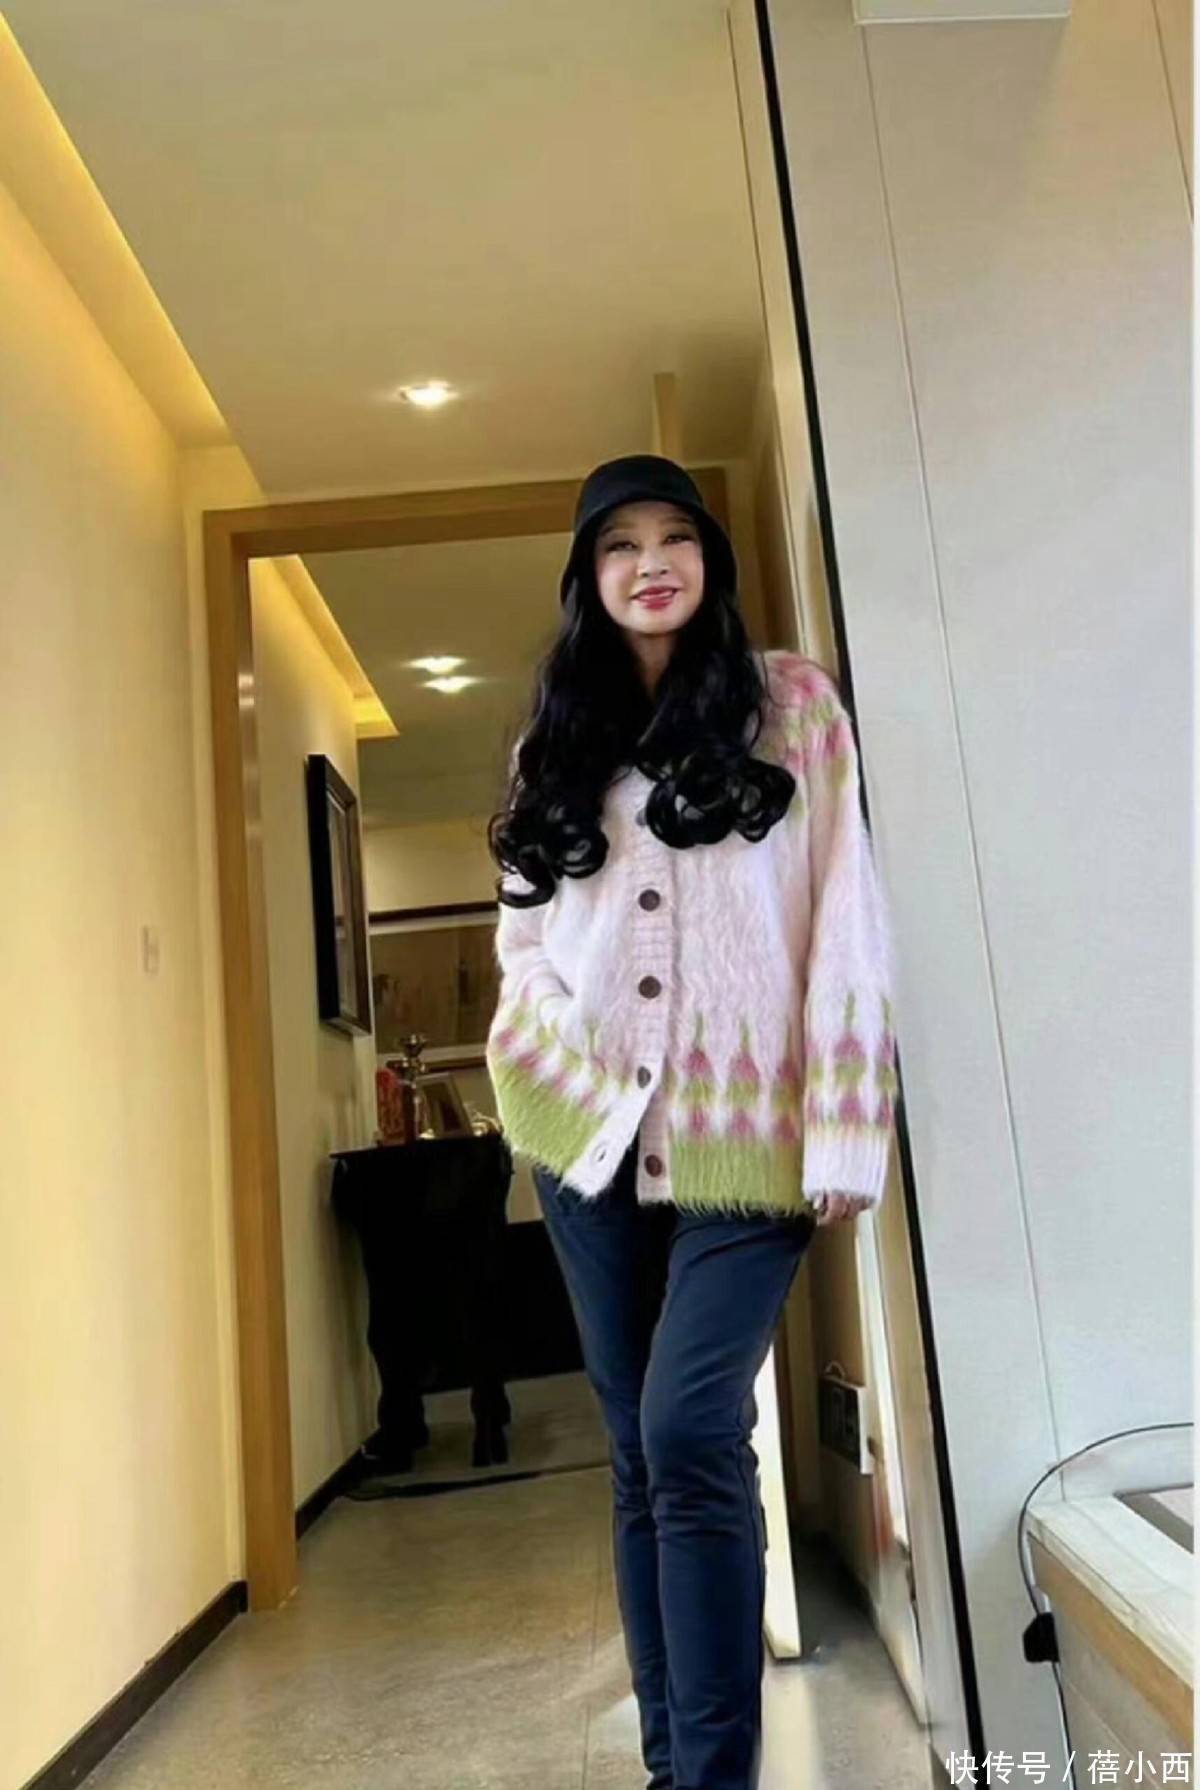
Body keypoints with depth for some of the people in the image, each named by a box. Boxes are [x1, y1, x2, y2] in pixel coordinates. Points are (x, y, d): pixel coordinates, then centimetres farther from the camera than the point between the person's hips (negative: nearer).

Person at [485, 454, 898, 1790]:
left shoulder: (791, 704, 3)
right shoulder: (557, 740, 14)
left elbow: (845, 919, -4)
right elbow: (523, 935, 16)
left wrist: (843, 1129, -12)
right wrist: (547, 1070, -3)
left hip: (744, 1134, -3)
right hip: (596, 1136, 4)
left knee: (691, 1436, -16)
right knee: (640, 1455, 9)